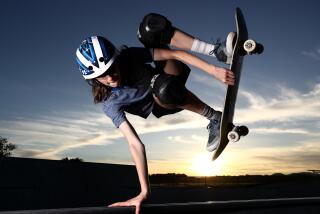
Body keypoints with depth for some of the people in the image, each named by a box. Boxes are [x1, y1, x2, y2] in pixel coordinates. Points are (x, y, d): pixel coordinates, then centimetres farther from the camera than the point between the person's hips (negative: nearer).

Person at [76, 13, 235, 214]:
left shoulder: (130, 56, -26)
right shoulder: (110, 103, -26)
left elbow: (176, 54, -28)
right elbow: (135, 143, -31)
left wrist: (214, 70, -38)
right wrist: (144, 192, -35)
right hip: (162, 105, 0)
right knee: (164, 91, -43)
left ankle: (217, 51, -28)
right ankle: (215, 119, -23)